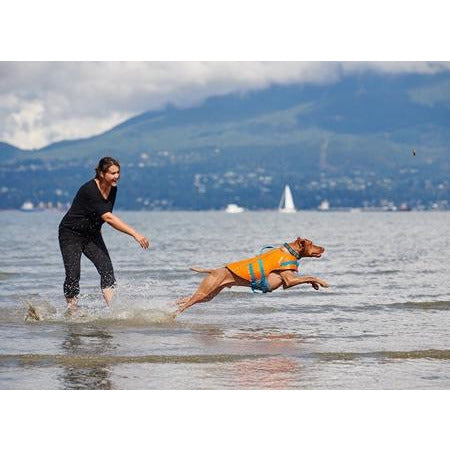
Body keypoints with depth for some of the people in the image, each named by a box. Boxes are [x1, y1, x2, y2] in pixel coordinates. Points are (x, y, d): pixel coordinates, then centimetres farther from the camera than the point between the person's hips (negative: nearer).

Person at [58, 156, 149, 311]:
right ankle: (72, 312, 4)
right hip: (71, 234, -6)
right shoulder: (89, 190, -28)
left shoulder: (112, 189, -4)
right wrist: (135, 234, -40)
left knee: (106, 268, -11)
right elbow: (108, 218, -35)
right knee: (73, 275, -10)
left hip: (92, 234, 6)